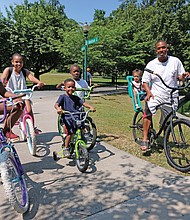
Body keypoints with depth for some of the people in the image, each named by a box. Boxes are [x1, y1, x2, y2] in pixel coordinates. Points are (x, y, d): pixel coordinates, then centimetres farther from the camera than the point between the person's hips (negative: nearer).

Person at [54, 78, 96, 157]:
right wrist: (58, 108, -35)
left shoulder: (76, 98, 16)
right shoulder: (63, 97, 3)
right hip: (66, 118, -4)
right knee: (69, 133, -18)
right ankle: (66, 148, 2)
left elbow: (83, 103, 7)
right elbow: (56, 104, -11)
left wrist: (90, 107, -13)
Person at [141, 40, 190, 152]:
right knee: (148, 112, -27)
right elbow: (145, 81, 0)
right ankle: (145, 139, -19)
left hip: (171, 96, 2)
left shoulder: (175, 61, 4)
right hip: (155, 95, -1)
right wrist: (148, 92, -18)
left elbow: (180, 77, 10)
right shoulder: (151, 64, 1)